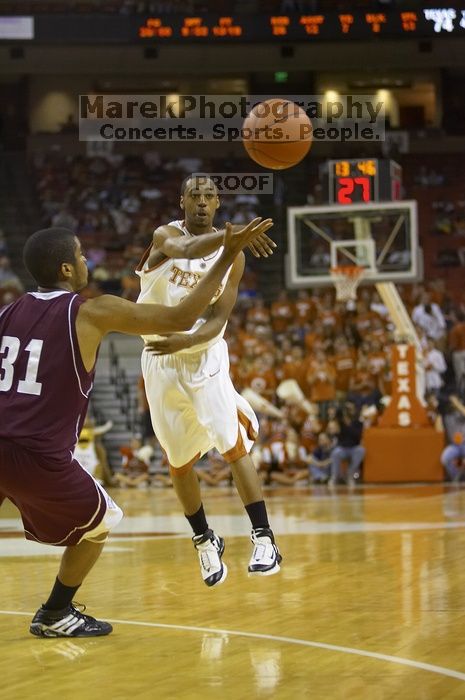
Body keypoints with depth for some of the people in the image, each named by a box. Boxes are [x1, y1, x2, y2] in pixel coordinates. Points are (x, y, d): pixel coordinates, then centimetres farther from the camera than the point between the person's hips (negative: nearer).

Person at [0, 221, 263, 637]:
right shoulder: (93, 312, -1)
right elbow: (180, 319, 1)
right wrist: (228, 258, 6)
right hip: (41, 456, -4)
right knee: (101, 522, 23)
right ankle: (55, 615, 25)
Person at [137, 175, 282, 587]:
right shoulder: (165, 236, -7)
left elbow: (218, 321, -9)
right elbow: (187, 251, -33)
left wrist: (184, 341, -30)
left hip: (206, 357, -1)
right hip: (161, 361, 1)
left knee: (235, 446, -15)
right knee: (179, 463, 8)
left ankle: (264, 539, -12)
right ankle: (205, 541, 27)